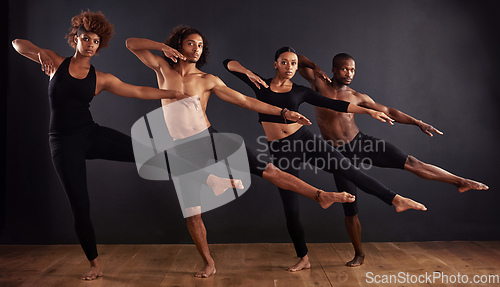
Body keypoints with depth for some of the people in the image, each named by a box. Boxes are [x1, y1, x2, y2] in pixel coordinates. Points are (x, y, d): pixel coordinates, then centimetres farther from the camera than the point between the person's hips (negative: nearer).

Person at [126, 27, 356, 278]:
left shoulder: (207, 80, 1)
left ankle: (322, 196, -2)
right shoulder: (163, 68, 4)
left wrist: (283, 112, -3)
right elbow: (131, 43, 2)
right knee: (191, 213, 4)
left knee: (266, 169, -10)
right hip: (185, 151, 1)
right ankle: (208, 264, 23)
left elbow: (246, 101, 1)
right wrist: (163, 47, -13)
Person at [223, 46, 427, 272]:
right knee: (290, 208, 4)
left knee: (348, 170, -13)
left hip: (304, 140, 1)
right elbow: (229, 63, 9)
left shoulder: (300, 91, 7)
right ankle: (303, 258, 19)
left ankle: (396, 200, -6)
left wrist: (369, 111, 1)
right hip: (281, 151, 0)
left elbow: (334, 104, 5)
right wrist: (249, 73, -9)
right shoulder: (261, 84, 6)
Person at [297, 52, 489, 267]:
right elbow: (296, 60, 6)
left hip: (362, 143, 2)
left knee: (410, 163, -12)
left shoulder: (357, 97, 5)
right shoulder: (319, 83, 1)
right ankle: (359, 254, 23)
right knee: (349, 210, 3)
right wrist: (315, 67, -10)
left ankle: (460, 182, 0)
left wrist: (418, 123, 5)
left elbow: (388, 112, 9)